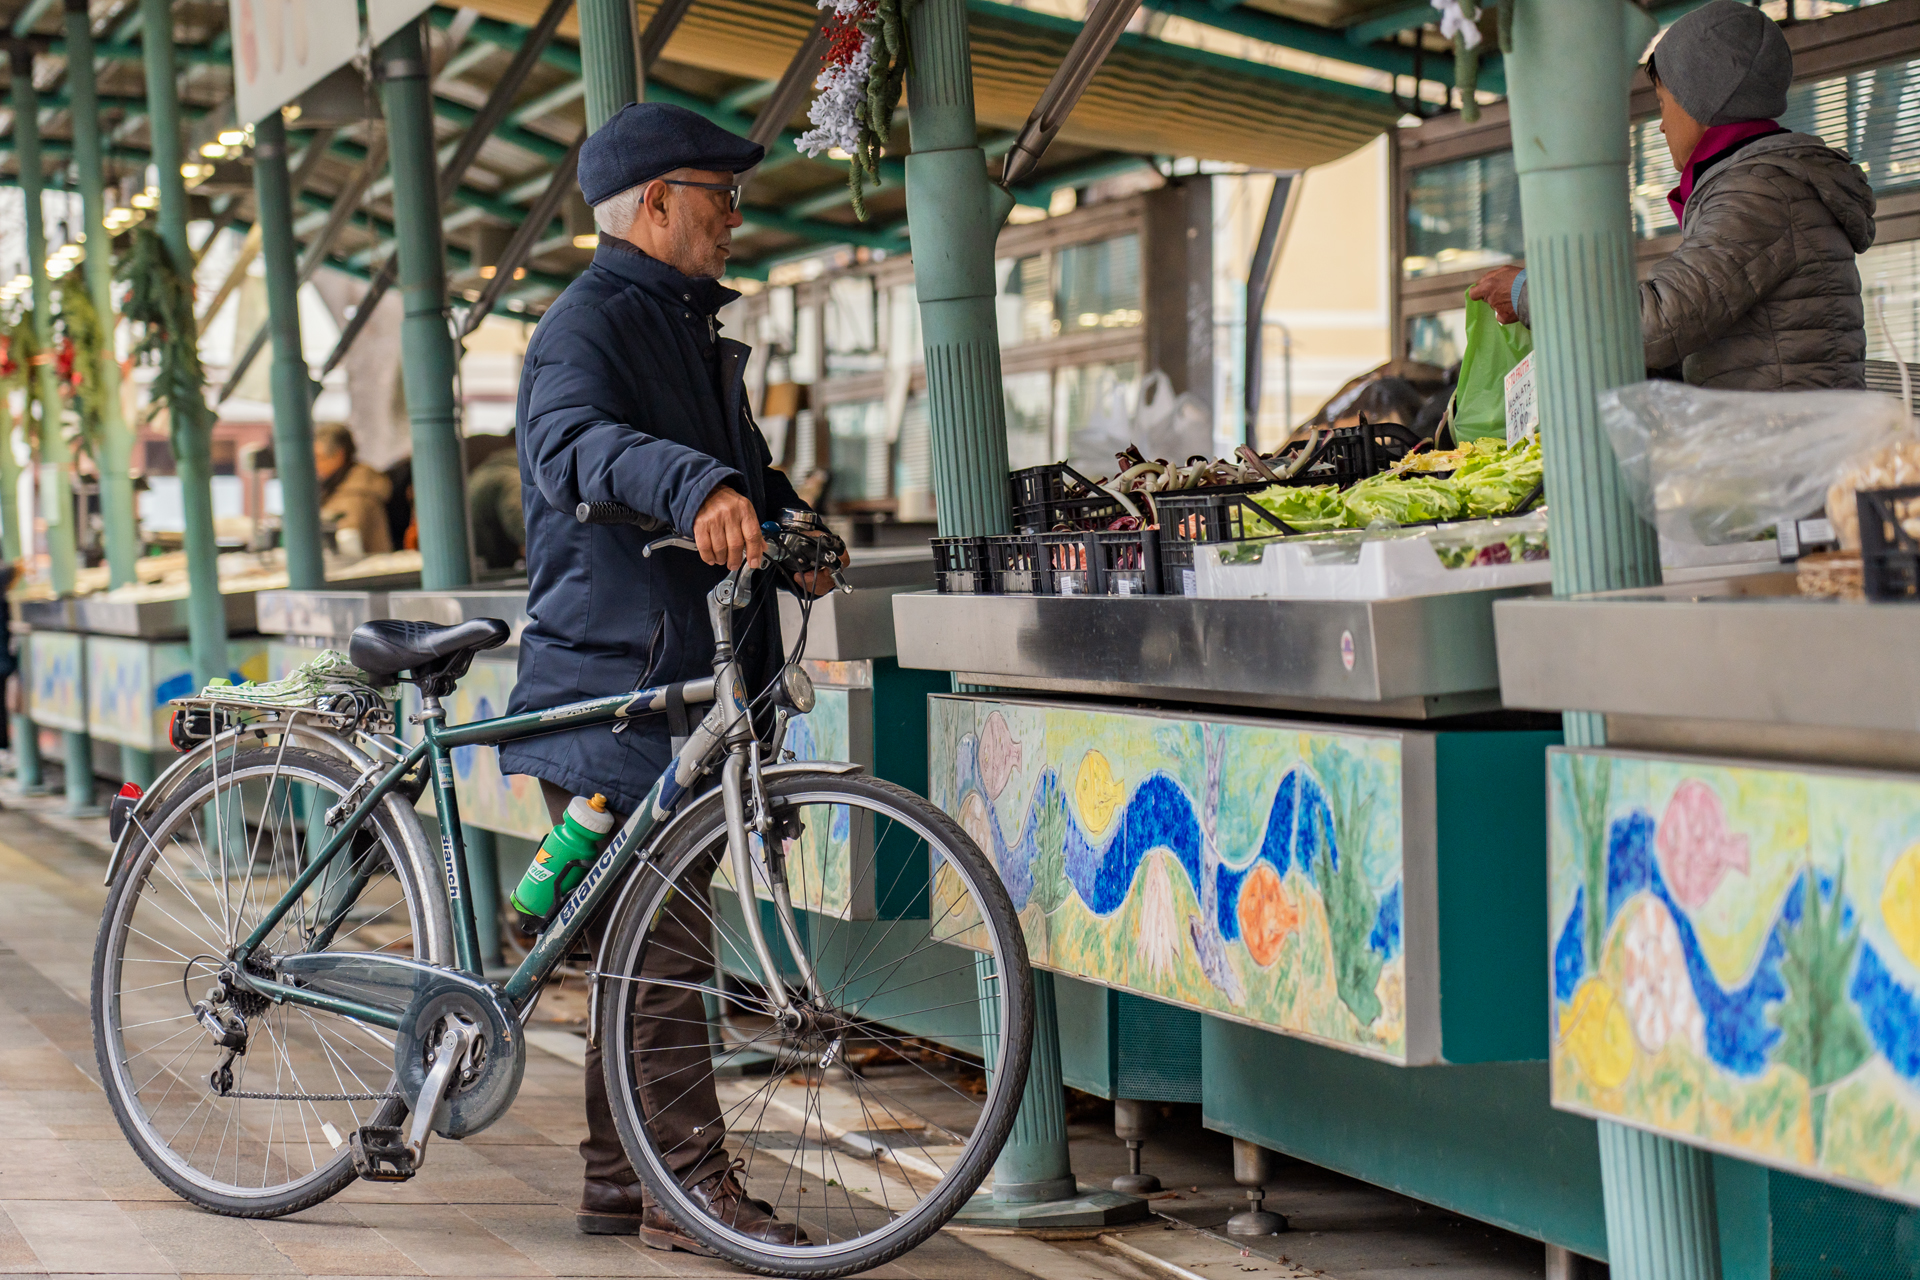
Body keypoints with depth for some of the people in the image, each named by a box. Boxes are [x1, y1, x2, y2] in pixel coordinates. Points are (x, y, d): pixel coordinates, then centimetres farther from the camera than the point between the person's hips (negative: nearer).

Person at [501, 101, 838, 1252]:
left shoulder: (690, 327, 21)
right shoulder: (589, 326, -11)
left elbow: (747, 465, 32)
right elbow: (576, 444, -33)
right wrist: (697, 487, -50)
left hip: (683, 684, 10)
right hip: (612, 691, -10)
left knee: (641, 947, 13)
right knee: (666, 942, -9)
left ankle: (622, 1183, 20)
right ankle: (694, 1186, -5)